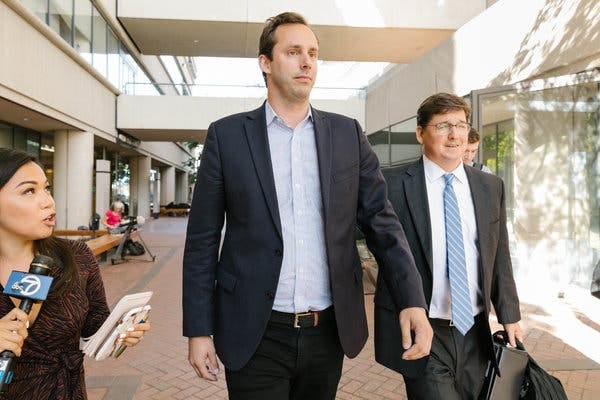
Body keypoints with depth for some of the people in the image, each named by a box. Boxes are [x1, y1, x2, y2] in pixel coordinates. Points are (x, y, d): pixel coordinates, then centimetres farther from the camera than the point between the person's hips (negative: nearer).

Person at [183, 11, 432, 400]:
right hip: (256, 335, -2)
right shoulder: (227, 135, -3)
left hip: (330, 330, 3)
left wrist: (412, 300, -10)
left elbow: (381, 220, 1)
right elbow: (202, 240, -2)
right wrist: (199, 330, -3)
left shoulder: (347, 133, 3)